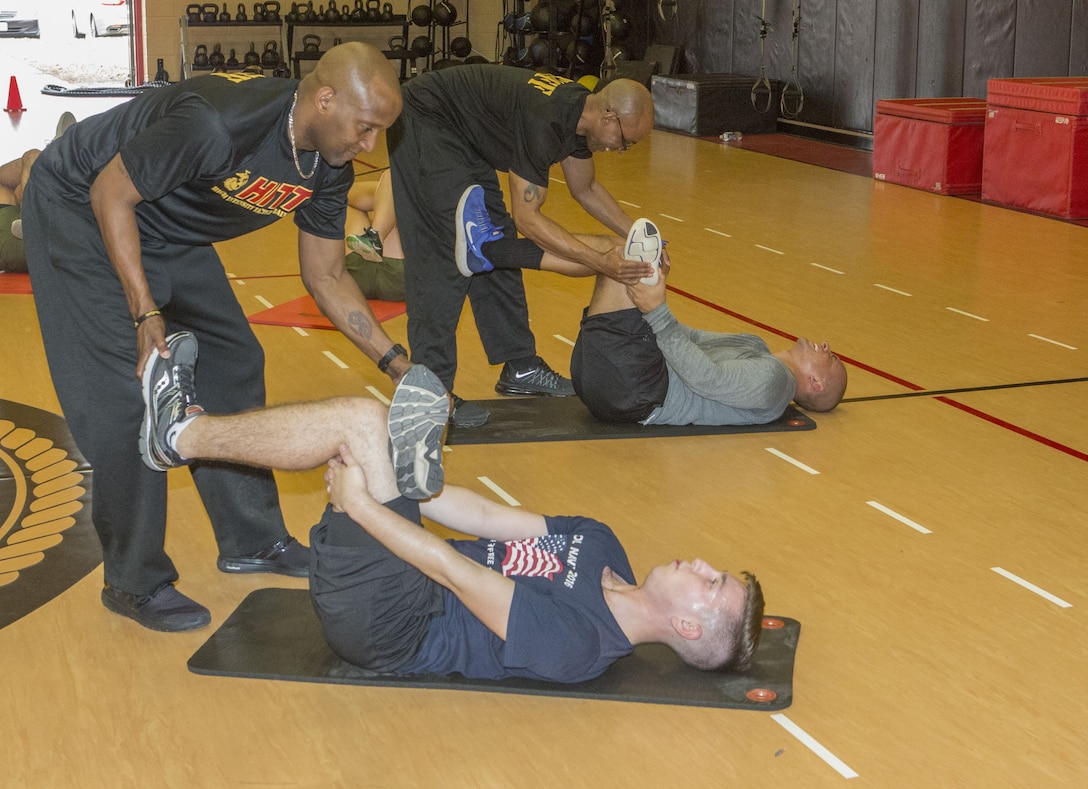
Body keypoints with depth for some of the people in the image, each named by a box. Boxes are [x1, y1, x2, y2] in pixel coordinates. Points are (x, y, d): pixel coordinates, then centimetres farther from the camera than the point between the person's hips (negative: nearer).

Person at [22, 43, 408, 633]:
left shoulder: (329, 172, -10)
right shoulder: (217, 122, -36)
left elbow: (326, 278, 3)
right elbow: (110, 194, -26)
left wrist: (395, 361, -3)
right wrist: (145, 311, -27)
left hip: (167, 231, 8)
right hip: (80, 210, -8)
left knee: (233, 363, 7)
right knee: (125, 395, -12)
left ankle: (251, 540, 20)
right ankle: (135, 583, 0)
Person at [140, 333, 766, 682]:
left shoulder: (575, 647, -25)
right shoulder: (601, 544, 2)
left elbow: (456, 573, -24)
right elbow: (490, 519, 5)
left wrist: (361, 503, -20)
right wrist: (391, 480, 2)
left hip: (382, 623, -9)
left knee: (362, 419, -20)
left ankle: (181, 436, -2)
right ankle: (192, 421, 8)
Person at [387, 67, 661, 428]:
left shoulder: (580, 110, -2)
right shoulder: (543, 119, -32)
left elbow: (586, 189, 14)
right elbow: (527, 218, -31)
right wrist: (601, 263, -34)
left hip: (464, 139, 10)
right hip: (425, 123, -10)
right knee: (446, 257, -14)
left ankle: (520, 366, 20)